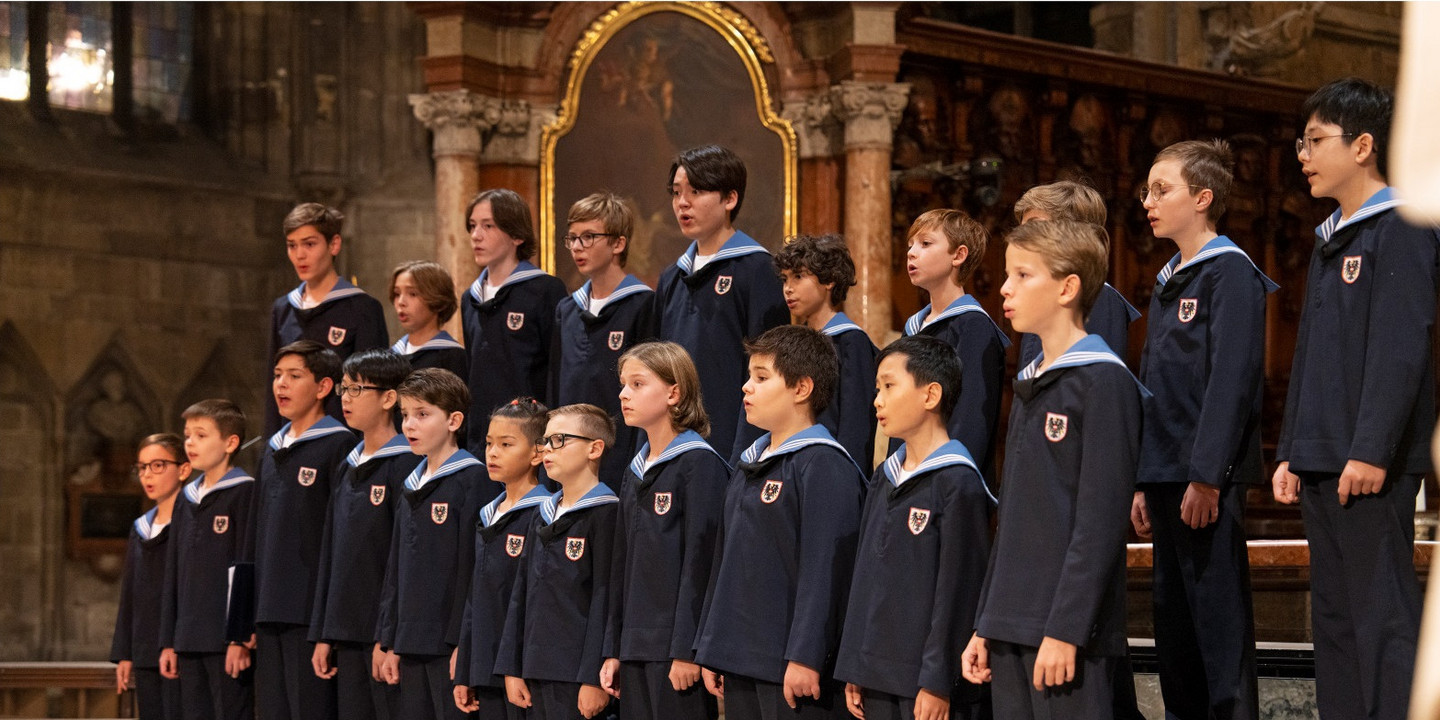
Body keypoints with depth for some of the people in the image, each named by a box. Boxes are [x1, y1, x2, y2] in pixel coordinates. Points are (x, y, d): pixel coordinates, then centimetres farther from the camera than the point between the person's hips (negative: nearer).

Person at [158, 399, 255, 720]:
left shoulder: (243, 493, -6)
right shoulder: (186, 499, 17)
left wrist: (241, 637, -16)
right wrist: (168, 641, 15)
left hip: (226, 639, -8)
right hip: (189, 640, 8)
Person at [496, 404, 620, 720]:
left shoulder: (606, 513, -8)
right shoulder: (544, 516, 17)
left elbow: (606, 600, -14)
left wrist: (594, 680, -18)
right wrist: (512, 670, 12)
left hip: (577, 679, -8)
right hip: (537, 676, 8)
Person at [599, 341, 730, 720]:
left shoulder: (699, 463, -8)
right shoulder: (634, 472, 17)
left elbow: (701, 560, -14)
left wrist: (687, 648, -18)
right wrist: (613, 649, 16)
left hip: (677, 646, -8)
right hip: (636, 646, 8)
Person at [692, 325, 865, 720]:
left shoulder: (824, 465, -11)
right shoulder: (748, 466, 18)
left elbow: (824, 569, -18)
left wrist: (805, 657, -22)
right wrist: (710, 651, 18)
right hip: (740, 664, 9)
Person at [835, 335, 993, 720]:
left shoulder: (957, 482, -11)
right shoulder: (884, 479, 14)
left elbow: (958, 590, -14)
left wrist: (937, 682, -17)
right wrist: (854, 671, 14)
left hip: (926, 684, -8)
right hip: (878, 678, 8)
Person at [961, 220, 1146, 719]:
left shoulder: (1103, 381, -9)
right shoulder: (1029, 386, 17)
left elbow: (1101, 520, -15)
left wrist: (1066, 629, -19)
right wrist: (985, 625, 16)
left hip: (1068, 631, -8)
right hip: (1013, 630, 8)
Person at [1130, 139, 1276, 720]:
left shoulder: (1230, 273, -8)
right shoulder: (1167, 283, 18)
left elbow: (1232, 380, -15)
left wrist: (1206, 476, -20)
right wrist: (1141, 484, 16)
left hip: (1208, 479, -9)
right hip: (1166, 475, 9)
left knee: (1218, 617, -8)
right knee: (1173, 626, 9)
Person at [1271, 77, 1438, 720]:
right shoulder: (1328, 241, 20)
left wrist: (1371, 450, -21)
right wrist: (1290, 452, 17)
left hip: (1371, 468, -9)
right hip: (1321, 466, 9)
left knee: (1382, 615, -11)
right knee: (1334, 616, 10)